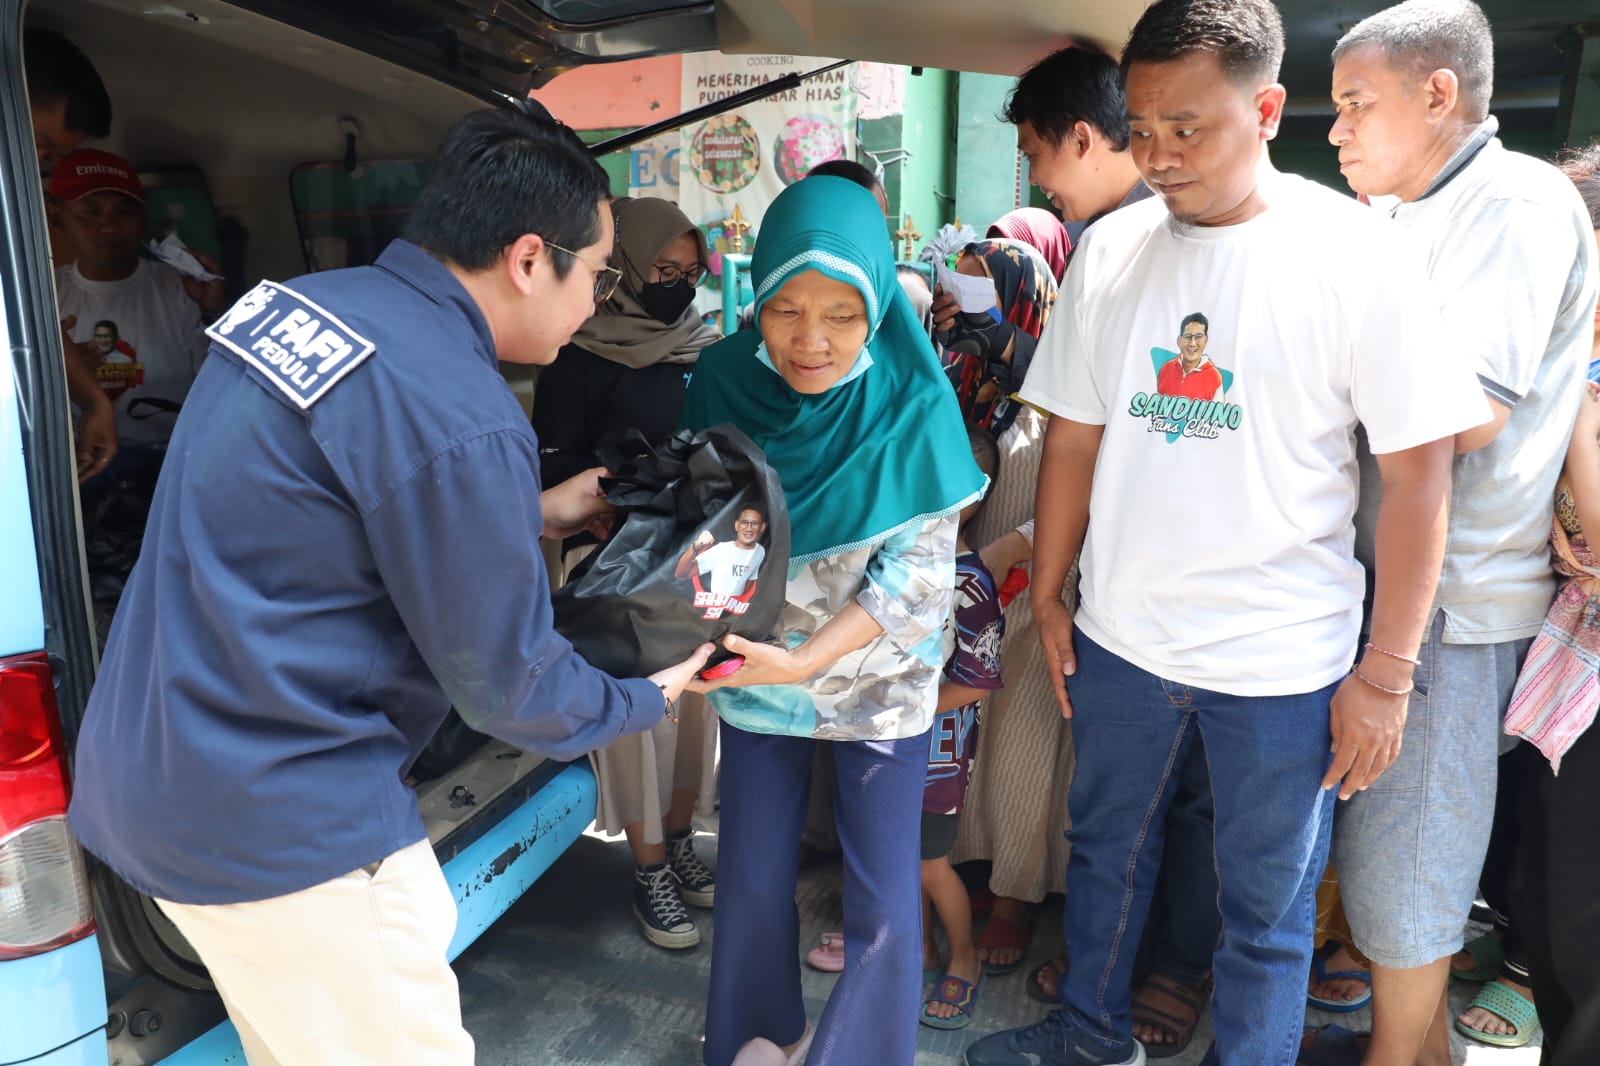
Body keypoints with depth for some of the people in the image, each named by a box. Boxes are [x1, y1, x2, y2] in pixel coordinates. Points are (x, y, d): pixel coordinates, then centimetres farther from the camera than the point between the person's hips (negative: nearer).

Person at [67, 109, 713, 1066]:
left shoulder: (301, 302, 1)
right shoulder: (461, 424, -26)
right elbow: (505, 687, -14)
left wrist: (530, 512, 18)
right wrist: (648, 698, 4)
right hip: (274, 825, -9)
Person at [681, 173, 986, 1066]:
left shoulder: (913, 403, -18)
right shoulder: (725, 380, -12)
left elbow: (918, 574, -17)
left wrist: (805, 659, -28)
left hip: (878, 687, -2)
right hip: (756, 678, 2)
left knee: (884, 908, 4)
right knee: (753, 883, 13)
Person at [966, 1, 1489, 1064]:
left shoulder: (1356, 253, -11)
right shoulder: (1110, 248, 0)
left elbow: (1418, 468, -9)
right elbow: (1075, 436, 6)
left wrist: (1386, 674, -9)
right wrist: (1048, 596, 7)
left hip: (1282, 657, -3)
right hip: (1119, 636, 4)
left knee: (1267, 906, 12)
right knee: (1106, 849, 22)